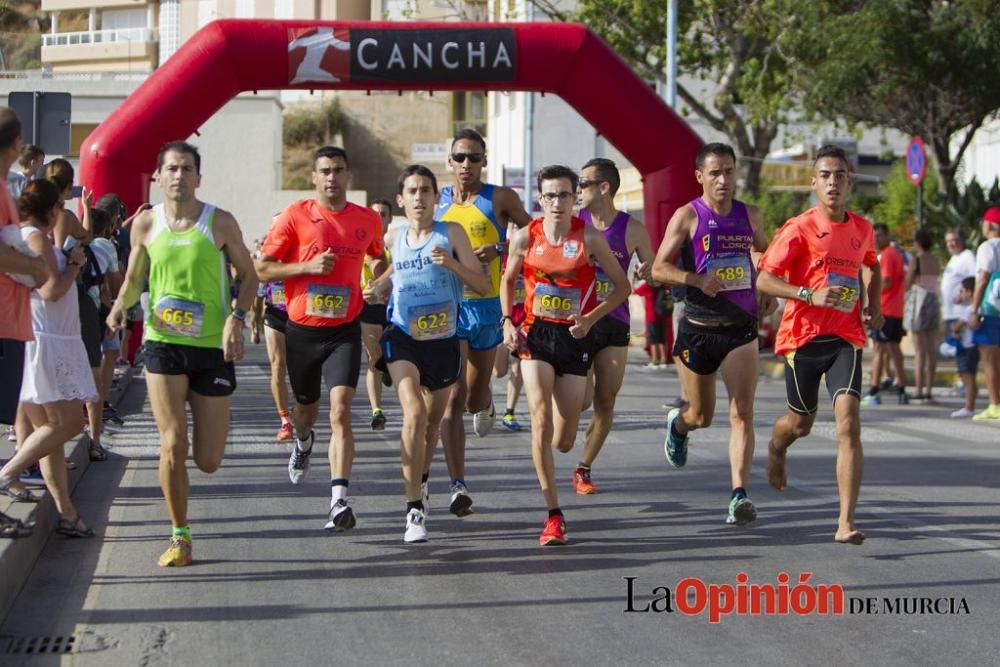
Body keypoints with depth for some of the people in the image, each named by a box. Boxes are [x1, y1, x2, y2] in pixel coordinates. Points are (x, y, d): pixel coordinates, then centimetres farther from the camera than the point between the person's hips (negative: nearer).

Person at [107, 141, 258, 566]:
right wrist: (121, 305, -8)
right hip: (163, 344, 1)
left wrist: (237, 317, -14)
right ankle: (180, 537, 5)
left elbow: (248, 276, 3)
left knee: (208, 462, 3)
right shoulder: (145, 224, 2)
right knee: (173, 445, -12)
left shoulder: (220, 223, -4)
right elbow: (134, 279, 13)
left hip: (212, 347, -1)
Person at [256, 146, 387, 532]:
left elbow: (379, 258, 26)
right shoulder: (295, 216, -4)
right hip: (302, 330, 0)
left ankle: (339, 501, -21)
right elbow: (262, 268, -3)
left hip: (344, 331, 0)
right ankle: (303, 442, 58)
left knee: (340, 412, -16)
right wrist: (308, 267, -16)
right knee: (306, 407, 20)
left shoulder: (368, 220, 4)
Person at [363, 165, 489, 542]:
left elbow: (484, 286, -8)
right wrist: (376, 286, 6)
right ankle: (414, 510, -20)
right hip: (403, 339, 0)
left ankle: (420, 482, 47)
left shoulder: (451, 234, -4)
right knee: (414, 414, -22)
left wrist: (452, 263, -24)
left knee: (433, 421, 17)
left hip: (443, 341, 0)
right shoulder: (394, 240, 4)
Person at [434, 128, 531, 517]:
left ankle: (485, 404, 54)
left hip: (487, 306, 0)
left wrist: (499, 248, -12)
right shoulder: (437, 202, 8)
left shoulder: (499, 199, 0)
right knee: (452, 396, -11)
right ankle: (458, 485, -13)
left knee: (474, 397, 14)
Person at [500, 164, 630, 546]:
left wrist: (591, 317, -13)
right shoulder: (525, 238, -3)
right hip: (535, 335, 0)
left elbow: (622, 286, 0)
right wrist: (508, 321, 1)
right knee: (540, 421, -17)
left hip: (575, 338, 0)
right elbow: (508, 281, 15)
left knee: (563, 442, 4)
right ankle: (554, 516, -11)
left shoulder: (589, 238, -7)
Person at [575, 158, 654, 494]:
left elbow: (654, 270, 8)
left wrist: (647, 271, -15)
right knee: (583, 399, -13)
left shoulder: (632, 229, -2)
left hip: (615, 324, 1)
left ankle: (584, 468, 18)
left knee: (605, 402, 3)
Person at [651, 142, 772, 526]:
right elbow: (659, 269, -7)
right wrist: (697, 279, -23)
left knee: (742, 412, -13)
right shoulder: (687, 216, -5)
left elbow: (764, 254, 27)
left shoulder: (750, 216, 7)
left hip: (741, 327, 2)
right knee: (702, 416, 12)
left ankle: (739, 495, -16)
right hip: (698, 329, -2)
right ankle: (678, 424, 49)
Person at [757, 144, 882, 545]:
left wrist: (874, 305, 12)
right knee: (801, 423, 15)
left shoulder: (861, 229, 7)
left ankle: (846, 523, -20)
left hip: (846, 338, 2)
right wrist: (810, 295, -25)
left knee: (849, 421, -16)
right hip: (803, 336, -2)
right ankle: (776, 449, 55)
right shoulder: (799, 229, -8)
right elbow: (764, 280, -12)